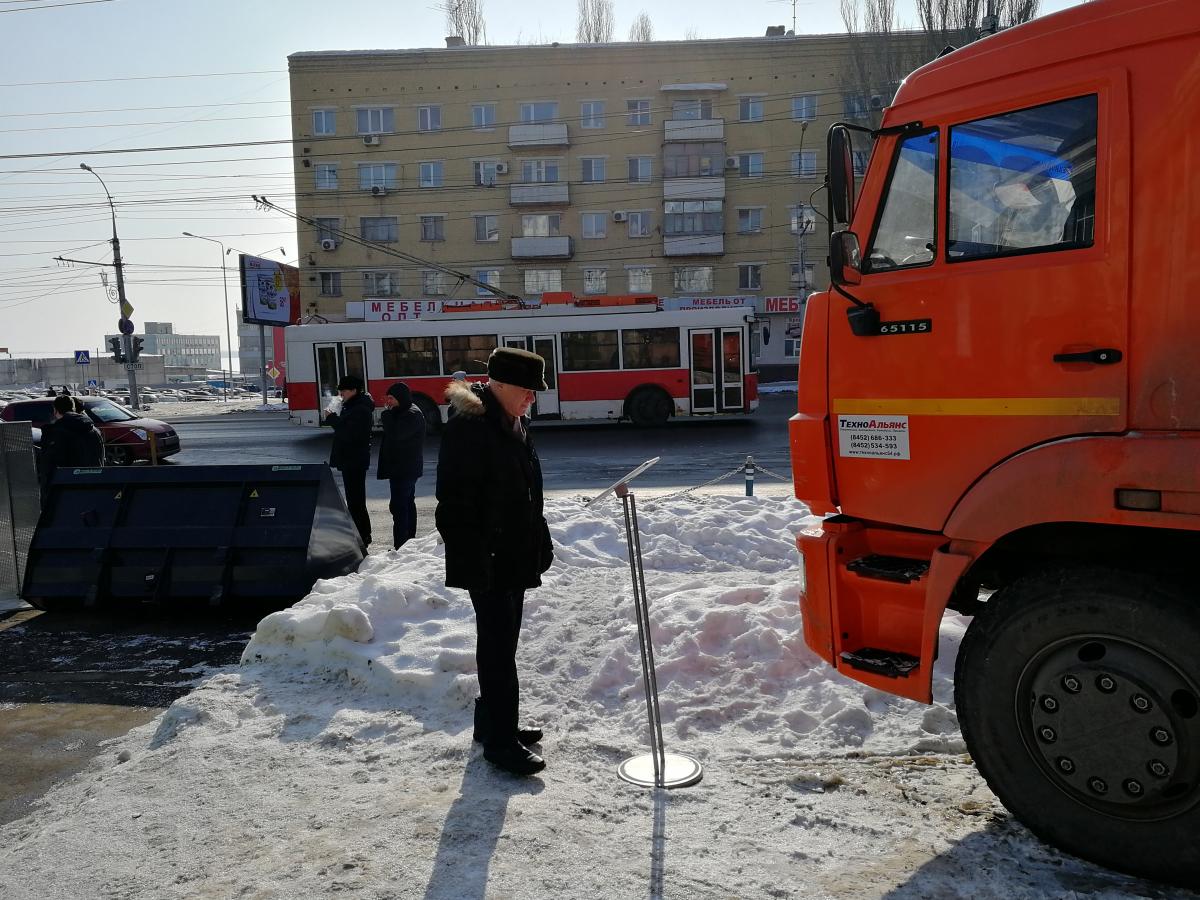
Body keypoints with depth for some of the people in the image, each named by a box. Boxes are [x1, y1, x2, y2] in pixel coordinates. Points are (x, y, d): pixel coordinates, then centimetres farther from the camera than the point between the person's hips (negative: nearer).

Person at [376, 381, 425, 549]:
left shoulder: (412, 415, -16)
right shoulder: (403, 412, 16)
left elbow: (395, 434, -27)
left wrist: (387, 414, -17)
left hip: (404, 470, -11)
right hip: (406, 468, 11)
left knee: (398, 506, -13)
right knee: (408, 504, 17)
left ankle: (400, 546, -14)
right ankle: (409, 541, 27)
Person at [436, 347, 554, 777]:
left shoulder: (513, 424, 13)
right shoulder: (468, 425, -17)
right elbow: (456, 501, -21)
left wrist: (540, 544, 21)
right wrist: (474, 560, -23)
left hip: (514, 556, 10)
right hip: (488, 561, -10)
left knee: (500, 643, 18)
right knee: (498, 646, -3)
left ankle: (493, 722, 31)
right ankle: (500, 741, 7)